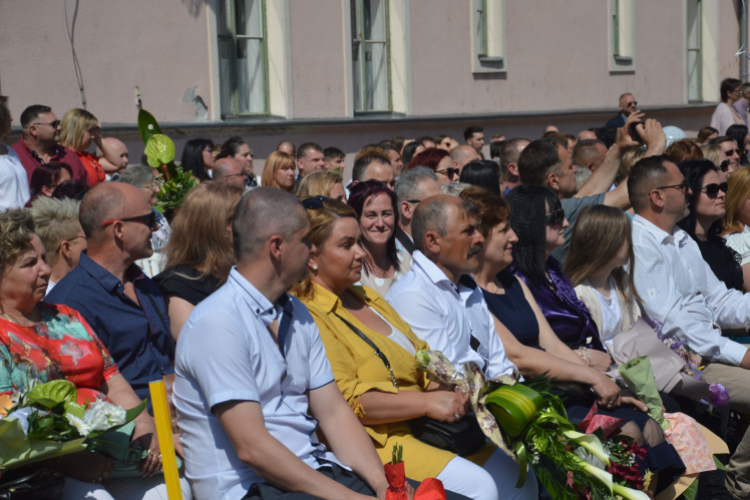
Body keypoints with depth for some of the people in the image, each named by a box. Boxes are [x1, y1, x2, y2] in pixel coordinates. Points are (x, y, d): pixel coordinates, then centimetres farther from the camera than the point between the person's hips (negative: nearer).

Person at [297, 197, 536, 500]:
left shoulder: (366, 296, 19)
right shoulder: (308, 316, -11)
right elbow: (341, 401, -20)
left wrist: (450, 390, 0)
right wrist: (426, 402, -21)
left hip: (428, 428, 9)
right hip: (376, 438, -9)